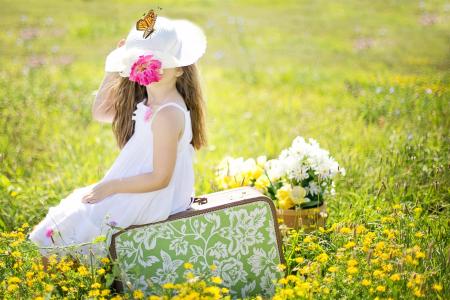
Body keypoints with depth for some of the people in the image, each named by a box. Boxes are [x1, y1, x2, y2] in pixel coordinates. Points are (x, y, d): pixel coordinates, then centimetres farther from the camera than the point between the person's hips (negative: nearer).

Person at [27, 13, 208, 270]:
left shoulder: (167, 115, -27)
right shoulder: (146, 101, 5)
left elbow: (159, 178, -26)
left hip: (148, 204, -11)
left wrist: (110, 186, -18)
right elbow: (101, 112, 17)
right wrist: (113, 70, 7)